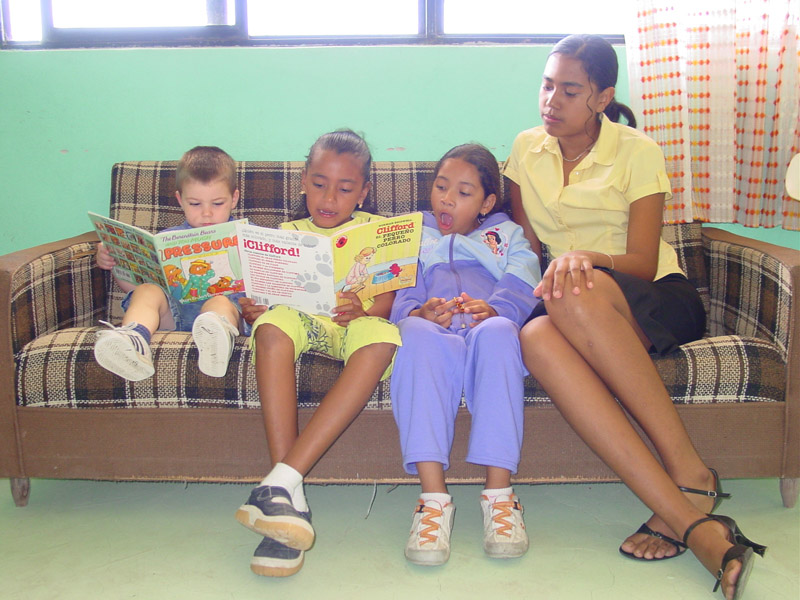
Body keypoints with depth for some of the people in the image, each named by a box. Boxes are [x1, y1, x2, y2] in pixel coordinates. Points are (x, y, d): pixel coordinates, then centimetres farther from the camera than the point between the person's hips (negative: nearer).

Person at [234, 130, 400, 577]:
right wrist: (250, 308, -13)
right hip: (304, 322, 1)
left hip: (358, 324, -1)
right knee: (273, 324, -36)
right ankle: (290, 496, -40)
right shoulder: (288, 235, 23)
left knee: (381, 335, -38)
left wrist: (366, 311, -18)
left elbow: (390, 297, 5)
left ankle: (284, 478, -42)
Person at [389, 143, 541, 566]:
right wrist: (419, 312, -13)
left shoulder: (508, 235, 31)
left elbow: (520, 291, 8)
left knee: (498, 331, -38)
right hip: (436, 332, 0)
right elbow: (400, 294, 13)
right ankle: (434, 496, -41)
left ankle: (499, 493, -36)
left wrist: (493, 309, -17)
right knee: (417, 334, -38)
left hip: (485, 332, 0)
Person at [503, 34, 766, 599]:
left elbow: (644, 263, -8)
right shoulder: (527, 148, 12)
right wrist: (549, 274, -9)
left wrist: (585, 257, -29)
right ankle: (693, 522, -43)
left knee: (579, 295, -39)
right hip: (573, 311, 3)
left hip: (658, 301, -3)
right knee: (536, 337, -36)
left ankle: (689, 471, -31)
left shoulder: (637, 150, -1)